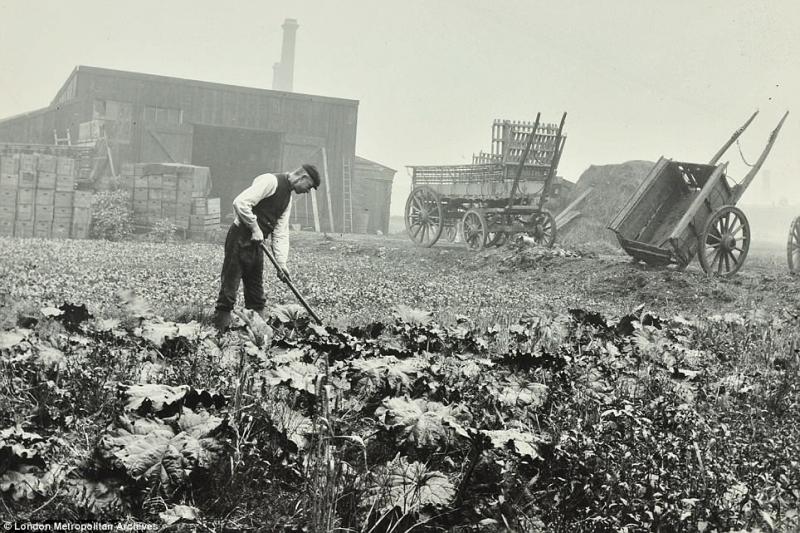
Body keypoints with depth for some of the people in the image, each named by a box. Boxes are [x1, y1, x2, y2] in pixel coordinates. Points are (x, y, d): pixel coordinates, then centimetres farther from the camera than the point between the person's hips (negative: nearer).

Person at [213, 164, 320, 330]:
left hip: (257, 242, 9)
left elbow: (281, 232, 11)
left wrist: (281, 262, 1)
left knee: (256, 294, 11)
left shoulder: (288, 197, 15)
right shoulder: (270, 181, -14)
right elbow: (240, 203, -23)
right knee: (229, 289, -8)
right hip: (240, 240, -9)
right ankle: (220, 332, -5)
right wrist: (255, 228, -18)